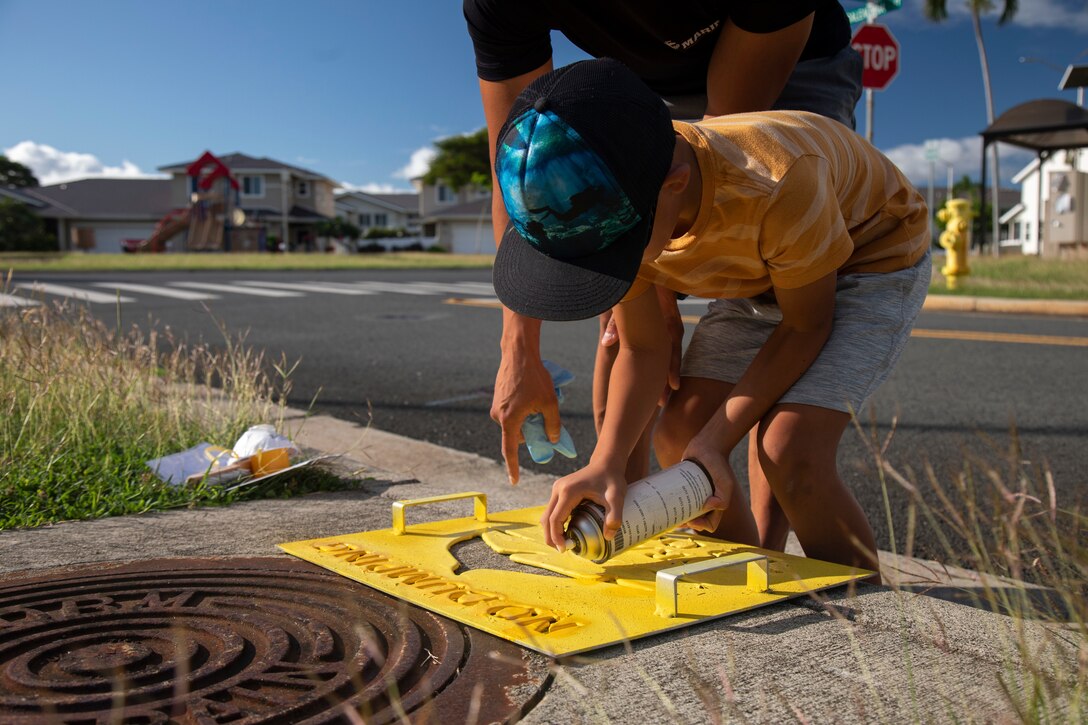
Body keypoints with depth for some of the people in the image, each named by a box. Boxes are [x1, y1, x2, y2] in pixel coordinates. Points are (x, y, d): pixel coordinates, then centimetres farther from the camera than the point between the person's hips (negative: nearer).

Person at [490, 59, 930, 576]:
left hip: (872, 255, -5)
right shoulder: (608, 207, -24)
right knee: (679, 437, -8)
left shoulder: (776, 183, -42)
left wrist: (716, 440, -27)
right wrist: (607, 462, -30)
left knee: (789, 450, -24)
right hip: (758, 272, 6)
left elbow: (806, 324, -23)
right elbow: (642, 349, -13)